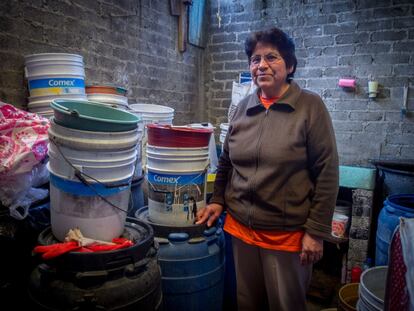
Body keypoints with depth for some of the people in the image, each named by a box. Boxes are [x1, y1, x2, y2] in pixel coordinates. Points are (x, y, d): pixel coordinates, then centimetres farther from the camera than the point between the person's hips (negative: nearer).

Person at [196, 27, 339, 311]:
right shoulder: (243, 107, 5)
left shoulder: (310, 106, -9)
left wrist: (316, 232, -11)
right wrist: (218, 201, 7)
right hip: (240, 227, 4)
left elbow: (327, 174, -10)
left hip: (288, 234, -4)